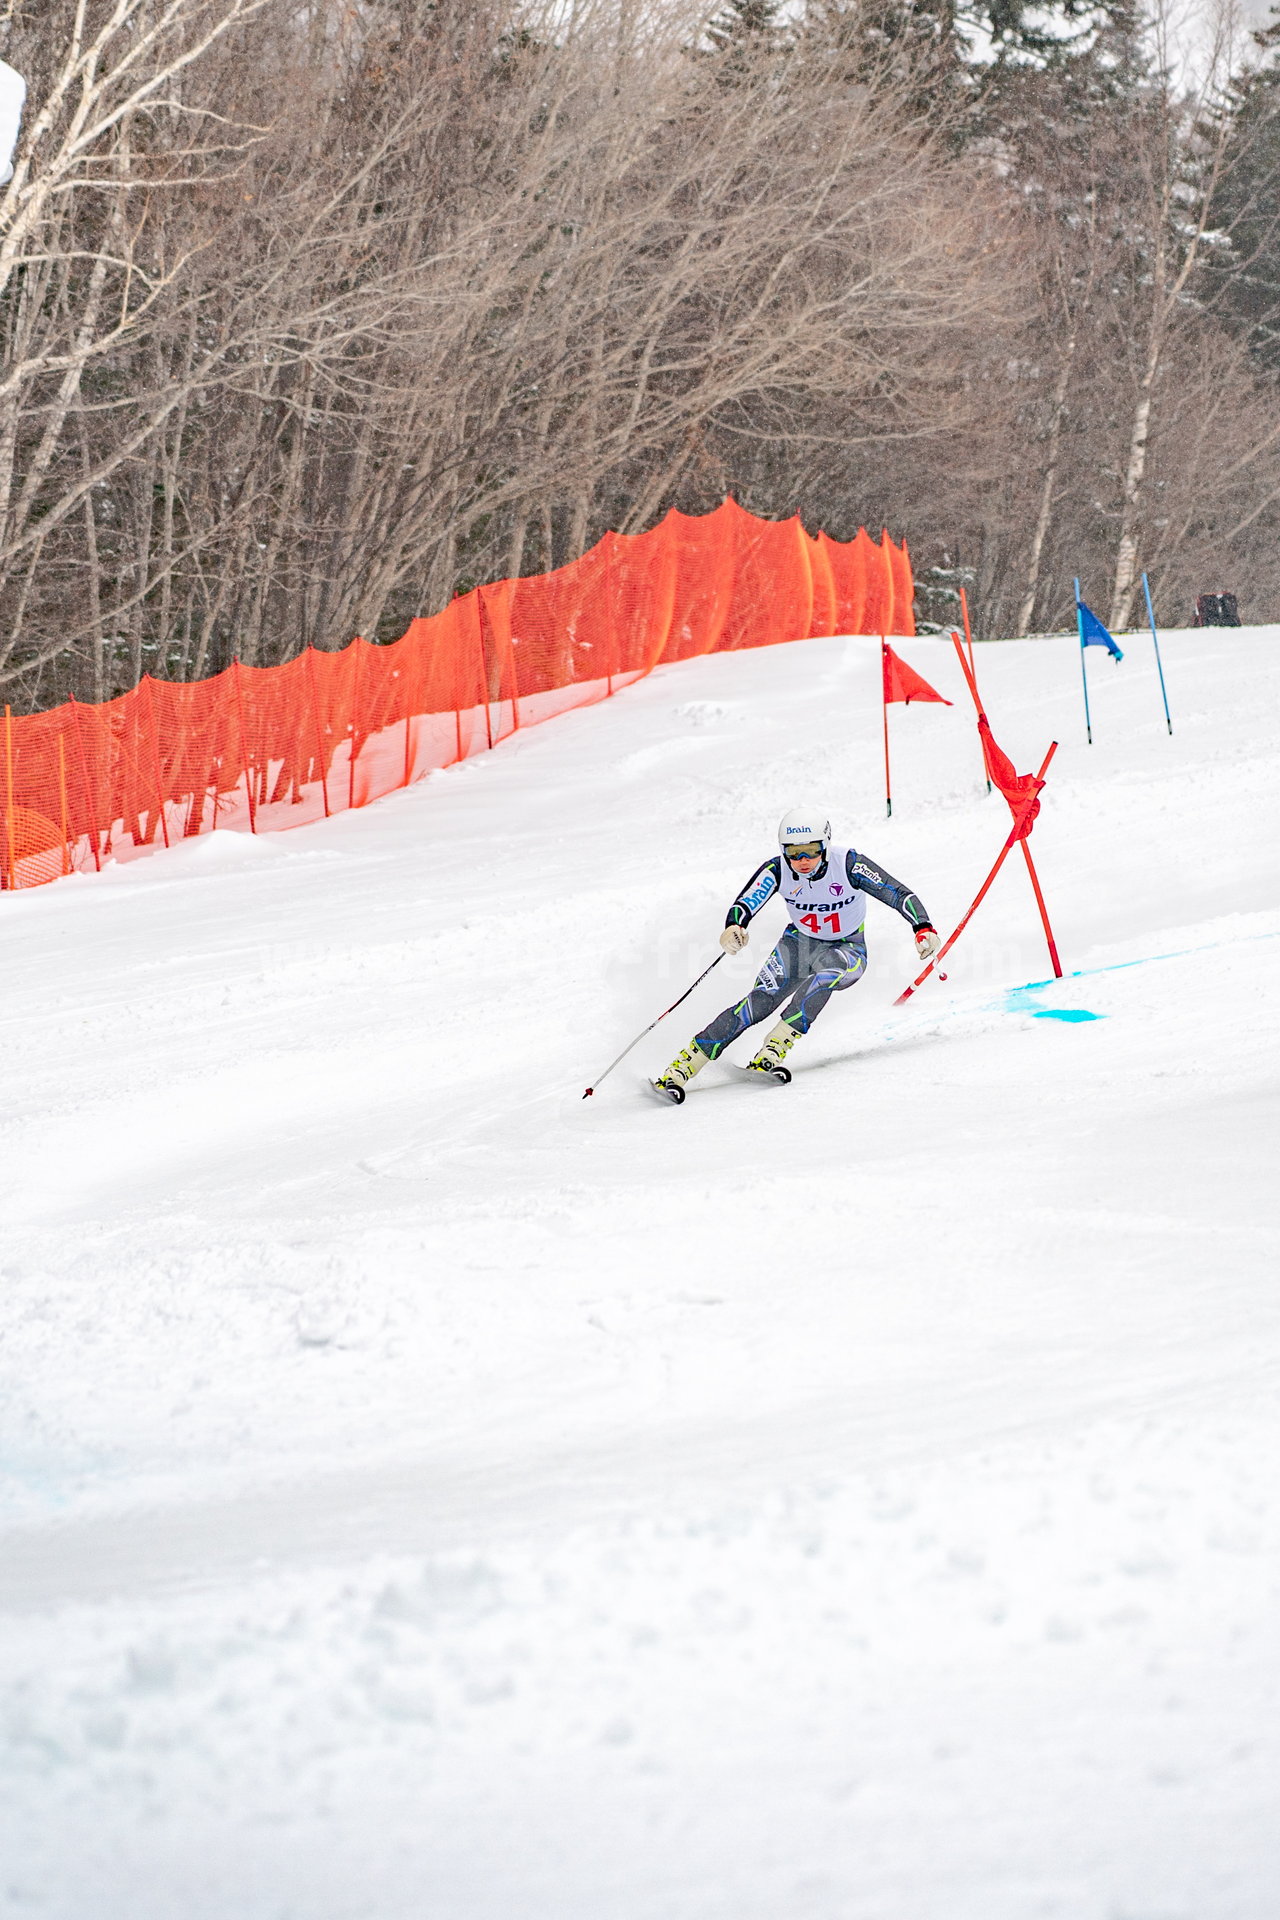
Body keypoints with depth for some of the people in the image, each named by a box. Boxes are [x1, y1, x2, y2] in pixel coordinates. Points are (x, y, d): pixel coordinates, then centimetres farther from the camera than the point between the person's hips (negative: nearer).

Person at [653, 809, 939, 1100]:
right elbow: (744, 904, -25)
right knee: (761, 1000, -21)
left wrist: (923, 927, -40)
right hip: (800, 943, 2)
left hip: (847, 949, -2)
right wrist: (733, 928, -49)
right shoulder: (778, 870, -17)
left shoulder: (847, 864, -24)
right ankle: (680, 1068, -23)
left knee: (826, 974, -38)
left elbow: (899, 894, -24)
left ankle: (773, 1052, -39)